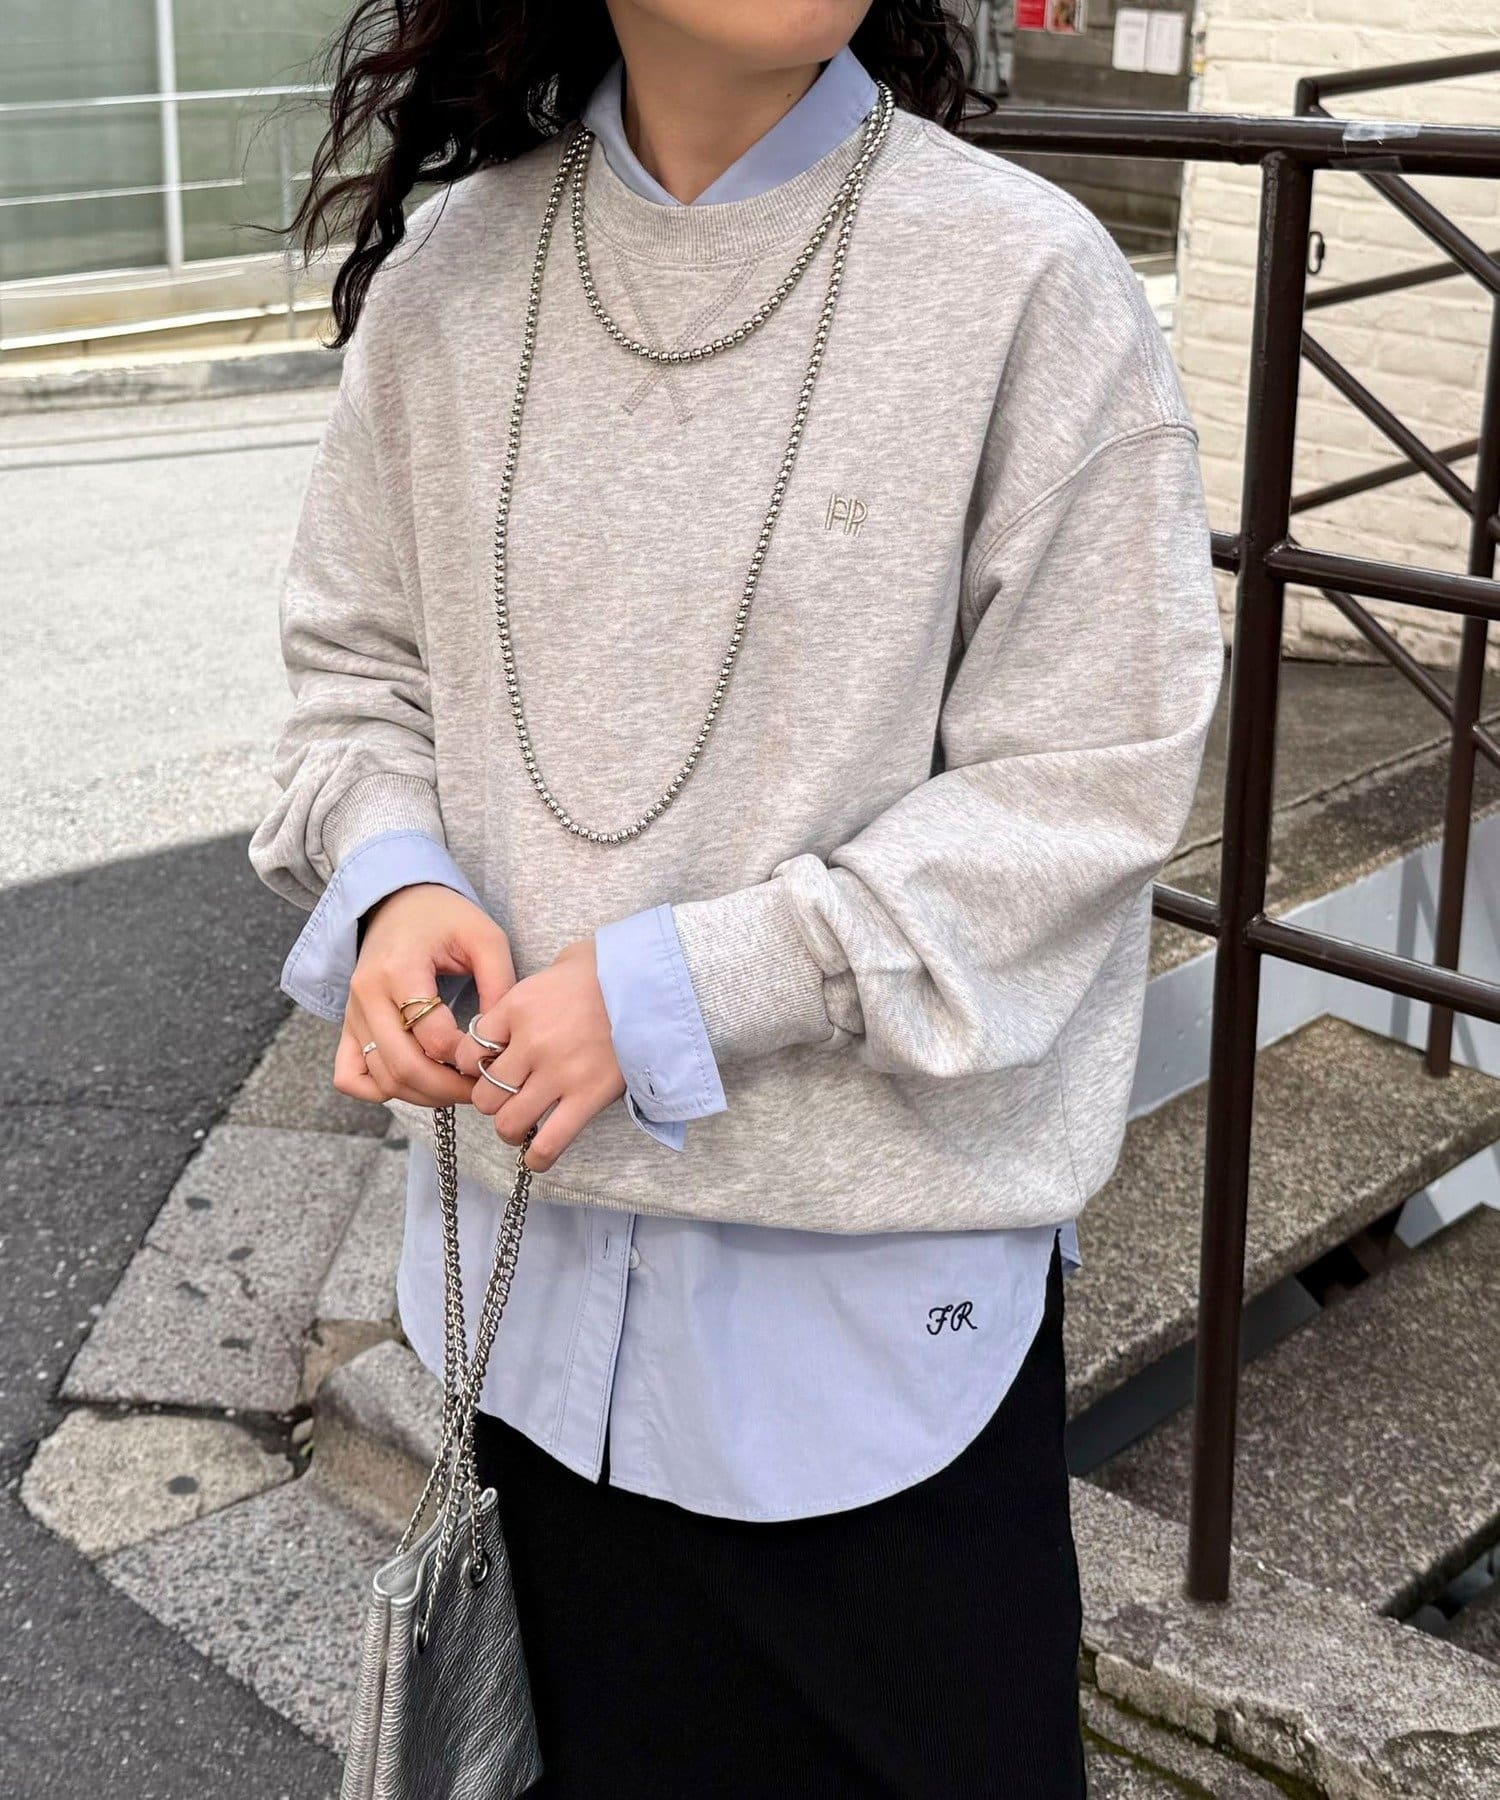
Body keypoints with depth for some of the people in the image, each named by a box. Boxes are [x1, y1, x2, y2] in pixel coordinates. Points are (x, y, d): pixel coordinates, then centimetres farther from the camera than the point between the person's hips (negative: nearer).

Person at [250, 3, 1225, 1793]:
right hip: (538, 1226, 4)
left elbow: (1084, 781, -14)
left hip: (875, 1271, -3)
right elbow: (356, 659, 9)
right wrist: (392, 879, -13)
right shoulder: (450, 267, -1)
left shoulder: (1023, 274, -14)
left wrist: (673, 989, -20)